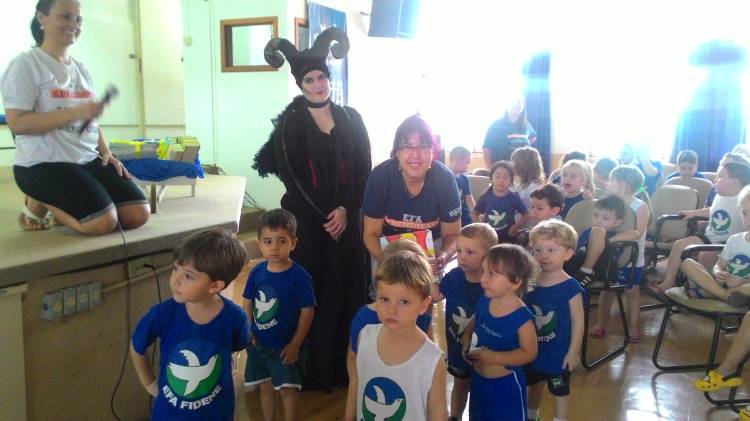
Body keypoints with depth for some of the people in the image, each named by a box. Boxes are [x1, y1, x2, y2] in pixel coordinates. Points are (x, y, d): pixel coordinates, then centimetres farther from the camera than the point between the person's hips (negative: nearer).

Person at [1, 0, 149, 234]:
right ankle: (38, 204, 4)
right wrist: (75, 112, -23)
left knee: (138, 215, -8)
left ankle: (62, 207, 14)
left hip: (88, 160, 7)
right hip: (44, 163, -7)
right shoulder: (27, 64, -7)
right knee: (104, 222, -25)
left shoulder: (81, 69, 15)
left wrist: (106, 153, 2)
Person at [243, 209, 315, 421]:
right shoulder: (257, 272, -5)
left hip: (286, 345, -5)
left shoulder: (299, 276, -18)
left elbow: (307, 311, -14)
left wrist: (295, 344, -14)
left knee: (288, 390, 2)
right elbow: (247, 303, 6)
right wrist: (248, 332, -2)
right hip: (259, 343, 5)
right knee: (266, 387, 18)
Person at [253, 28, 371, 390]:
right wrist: (325, 215, -11)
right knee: (310, 293, 1)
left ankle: (345, 367, 20)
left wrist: (346, 209, -10)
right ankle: (311, 370, 14)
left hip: (347, 218, 3)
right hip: (306, 220, -2)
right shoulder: (290, 124, -1)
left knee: (346, 290, 6)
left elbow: (363, 169, 2)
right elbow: (291, 176, -7)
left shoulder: (351, 119, 6)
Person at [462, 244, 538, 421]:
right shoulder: (483, 302, -7)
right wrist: (466, 346, -11)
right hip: (478, 379, 6)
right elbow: (470, 328, 9)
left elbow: (529, 353, -21)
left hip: (506, 385, -6)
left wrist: (494, 357, -27)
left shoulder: (521, 316, -25)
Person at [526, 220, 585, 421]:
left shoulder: (571, 287, -21)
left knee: (560, 391, 15)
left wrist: (573, 352, -12)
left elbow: (578, 322, -15)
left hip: (559, 352, -5)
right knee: (534, 384, 26)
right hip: (532, 350, 5)